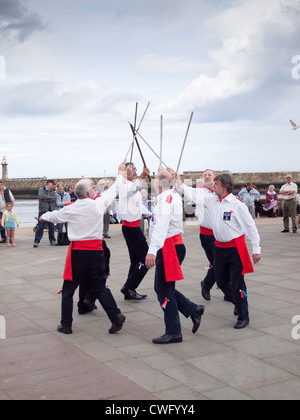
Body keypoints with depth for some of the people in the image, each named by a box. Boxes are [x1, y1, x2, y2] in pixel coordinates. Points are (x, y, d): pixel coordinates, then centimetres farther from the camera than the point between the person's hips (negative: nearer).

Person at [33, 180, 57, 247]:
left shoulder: (53, 192, 16)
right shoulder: (41, 190, 6)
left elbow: (54, 200, -1)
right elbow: (40, 196, -15)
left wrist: (46, 199, -9)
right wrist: (50, 197, -7)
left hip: (51, 211, 4)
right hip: (43, 210, -4)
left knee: (51, 226, 6)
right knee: (40, 226, -8)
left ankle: (52, 240, 17)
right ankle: (36, 241, -5)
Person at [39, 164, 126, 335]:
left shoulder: (70, 209, -4)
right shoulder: (99, 204, -4)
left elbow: (54, 216, 15)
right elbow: (113, 191, 13)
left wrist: (43, 217, 39)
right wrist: (120, 173, 29)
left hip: (77, 252, -1)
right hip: (96, 250, 2)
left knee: (68, 289, 10)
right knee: (100, 286, 11)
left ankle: (66, 324, 15)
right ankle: (116, 316, -1)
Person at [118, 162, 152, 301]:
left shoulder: (132, 184, 19)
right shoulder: (124, 184, -13)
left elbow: (139, 205, 34)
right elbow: (131, 190, -40)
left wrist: (150, 213, 47)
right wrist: (141, 177, -55)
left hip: (134, 226, 10)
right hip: (130, 226, -10)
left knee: (136, 260, 12)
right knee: (146, 258, -9)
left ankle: (129, 291, 16)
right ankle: (128, 287, -6)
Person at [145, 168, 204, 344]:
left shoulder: (165, 199, -18)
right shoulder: (174, 195, 9)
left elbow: (161, 227, -29)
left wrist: (152, 250, -36)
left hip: (168, 248, -10)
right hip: (175, 244, 10)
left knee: (164, 291, -2)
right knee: (161, 288, 16)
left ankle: (174, 333, 6)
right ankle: (193, 309, 17)